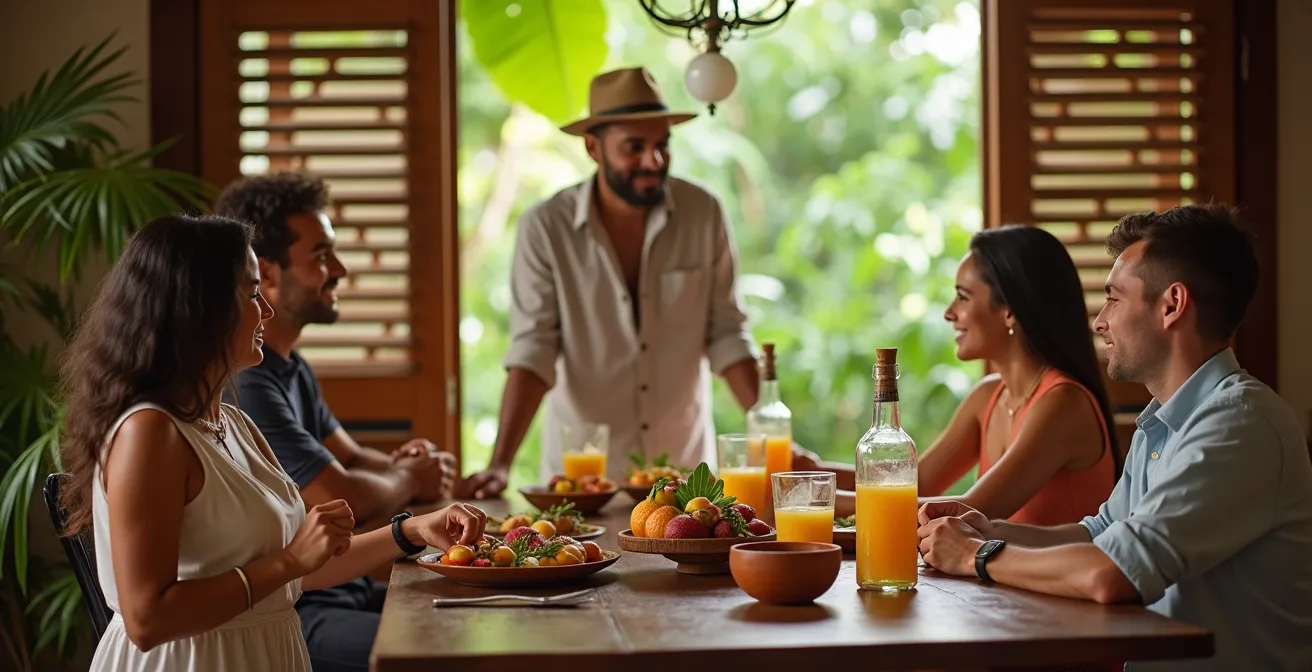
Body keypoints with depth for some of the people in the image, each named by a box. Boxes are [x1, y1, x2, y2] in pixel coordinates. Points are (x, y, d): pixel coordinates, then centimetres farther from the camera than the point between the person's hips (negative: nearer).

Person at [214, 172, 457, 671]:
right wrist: (409, 480, 0)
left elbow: (352, 459, 21)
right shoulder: (244, 382, -21)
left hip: (339, 588, 10)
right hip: (286, 619, -10)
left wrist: (403, 466, -3)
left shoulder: (292, 367, 14)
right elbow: (343, 497, -22)